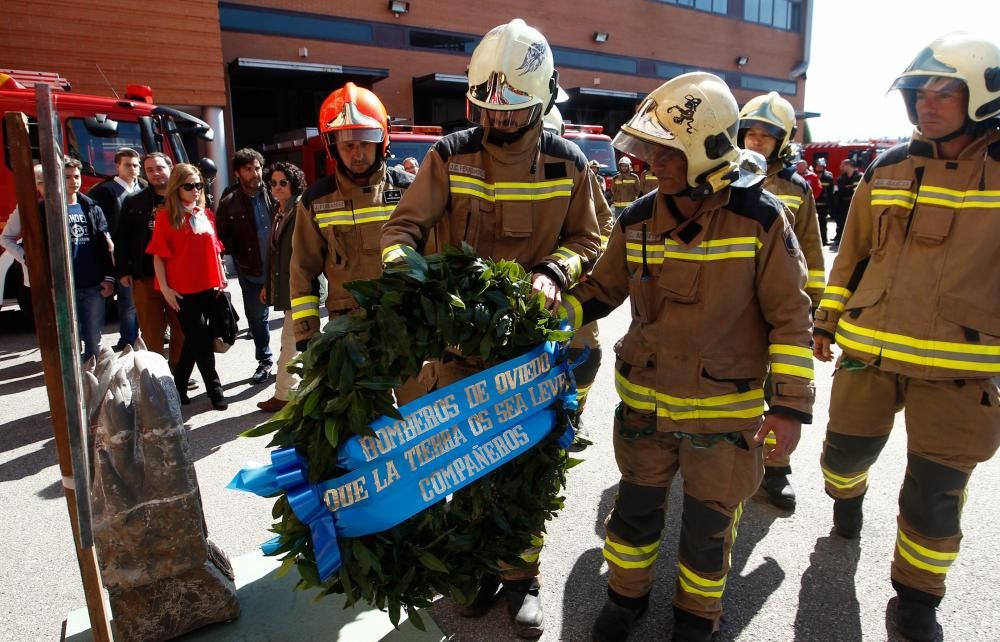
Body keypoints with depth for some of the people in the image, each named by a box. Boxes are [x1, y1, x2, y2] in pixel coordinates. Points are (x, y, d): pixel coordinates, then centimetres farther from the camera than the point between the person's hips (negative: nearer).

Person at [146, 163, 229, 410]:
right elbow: (158, 255, -6)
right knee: (201, 341, 0)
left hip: (210, 287, 5)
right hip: (184, 290, -5)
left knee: (194, 340, 12)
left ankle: (178, 387, 26)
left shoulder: (206, 214, 11)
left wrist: (222, 278, 10)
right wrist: (165, 288, -11)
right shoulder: (166, 215, -4)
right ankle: (215, 390, 10)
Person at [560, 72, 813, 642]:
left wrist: (790, 404, -12)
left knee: (708, 525, 15)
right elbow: (603, 287, 8)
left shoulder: (759, 217, -15)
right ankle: (628, 594, 44)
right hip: (646, 402, 3)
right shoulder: (638, 220, -5)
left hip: (726, 411, -2)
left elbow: (790, 316, -9)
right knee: (637, 508, 17)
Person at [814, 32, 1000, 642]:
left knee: (935, 490, 8)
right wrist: (826, 322, 14)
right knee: (847, 448, 18)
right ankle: (847, 495, 53)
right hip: (868, 350, 3)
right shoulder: (887, 170, 4)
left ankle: (918, 593, 30)